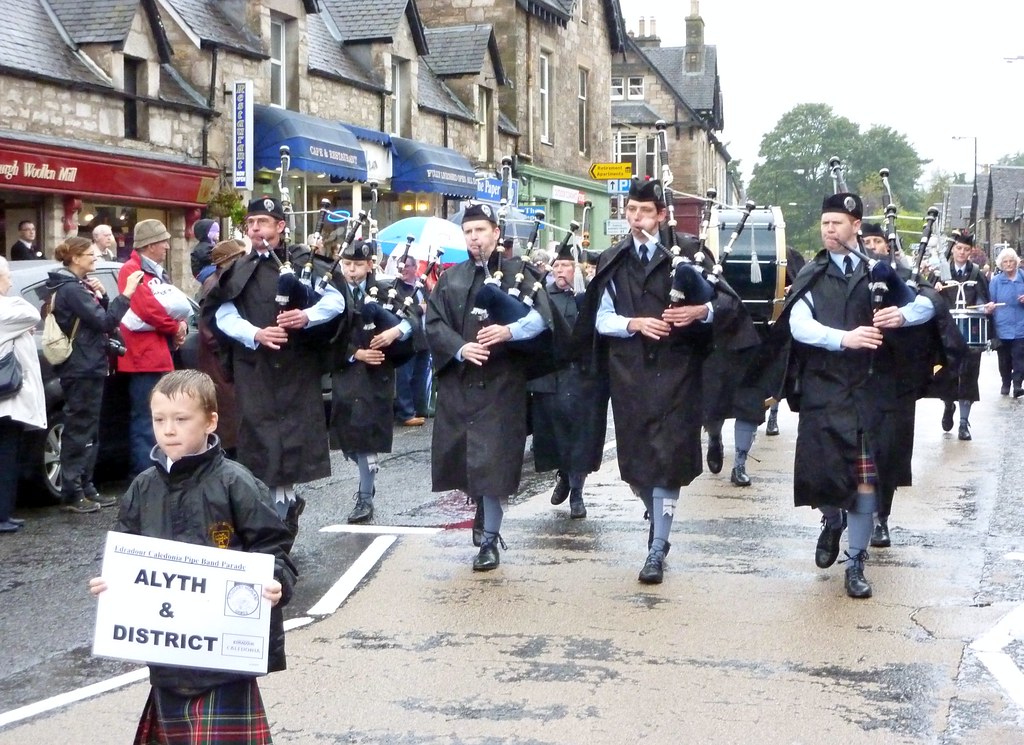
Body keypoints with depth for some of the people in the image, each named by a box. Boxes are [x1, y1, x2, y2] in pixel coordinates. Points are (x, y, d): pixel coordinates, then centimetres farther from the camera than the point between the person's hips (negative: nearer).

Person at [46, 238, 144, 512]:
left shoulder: (75, 286, 16)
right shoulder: (71, 289, -16)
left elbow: (98, 317, 17)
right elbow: (105, 322, -21)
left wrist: (100, 295, 1)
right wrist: (126, 293, -21)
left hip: (87, 368, 10)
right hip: (82, 370, -10)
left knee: (86, 433, 13)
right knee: (79, 432, -6)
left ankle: (86, 489, 19)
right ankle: (72, 494, -3)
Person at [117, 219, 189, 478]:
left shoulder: (157, 272, 20)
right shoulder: (132, 270, -9)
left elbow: (176, 303, 19)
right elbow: (147, 308, -20)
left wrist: (181, 325, -2)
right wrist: (174, 327, -9)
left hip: (162, 355, 10)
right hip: (145, 357, -10)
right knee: (146, 423, -10)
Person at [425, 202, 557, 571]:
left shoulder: (519, 273, 2)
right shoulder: (450, 278, 12)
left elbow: (541, 316, -10)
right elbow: (433, 323, 4)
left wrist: (510, 331, -28)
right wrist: (459, 348, -13)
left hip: (500, 383, -4)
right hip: (457, 382, 4)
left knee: (491, 460, -7)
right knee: (463, 455, 7)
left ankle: (489, 538, 4)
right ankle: (483, 512, 32)